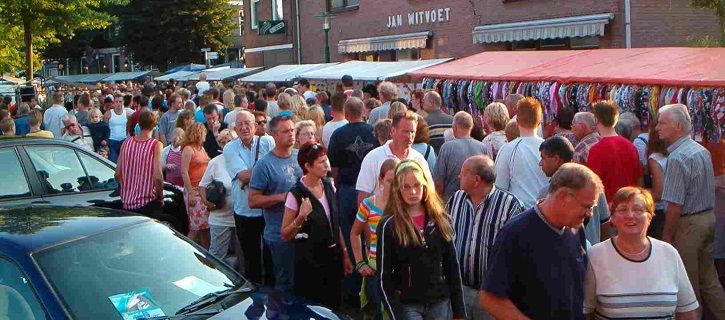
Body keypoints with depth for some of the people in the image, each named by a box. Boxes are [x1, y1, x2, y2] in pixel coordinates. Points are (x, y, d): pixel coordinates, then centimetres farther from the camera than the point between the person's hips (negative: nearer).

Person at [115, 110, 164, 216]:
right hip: (148, 202, -5)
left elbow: (118, 174, 5)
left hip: (127, 202, 5)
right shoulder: (156, 145, -11)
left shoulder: (126, 143, 4)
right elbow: (157, 176, -17)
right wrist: (160, 196, -3)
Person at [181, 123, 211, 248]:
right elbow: (184, 172, -15)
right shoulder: (188, 149, -8)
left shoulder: (201, 148, 16)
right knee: (196, 226, -8)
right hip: (194, 190, -8)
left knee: (206, 225, 8)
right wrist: (191, 193, -19)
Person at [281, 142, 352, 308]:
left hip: (333, 257, 5)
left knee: (334, 305, 11)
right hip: (309, 261, -5)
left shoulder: (329, 187, 4)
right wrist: (301, 217, -26)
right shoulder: (296, 194, -14)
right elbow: (285, 235, -11)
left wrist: (344, 254, 14)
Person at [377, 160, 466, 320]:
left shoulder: (441, 220, 4)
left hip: (440, 303, 3)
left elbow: (452, 266, 7)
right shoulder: (388, 225, -7)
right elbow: (384, 276, -6)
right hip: (407, 305, -3)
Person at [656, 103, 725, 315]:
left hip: (689, 223, -9)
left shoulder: (677, 157, -20)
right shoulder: (702, 150, 8)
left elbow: (675, 205, -21)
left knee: (688, 285, 4)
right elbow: (706, 190, 14)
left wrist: (667, 236, -13)